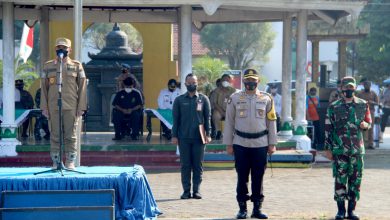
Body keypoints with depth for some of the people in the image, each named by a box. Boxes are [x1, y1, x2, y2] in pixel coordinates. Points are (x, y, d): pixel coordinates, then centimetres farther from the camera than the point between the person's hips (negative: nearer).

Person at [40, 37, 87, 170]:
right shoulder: (48, 66, 9)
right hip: (53, 107, 1)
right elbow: (43, 88, 9)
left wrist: (81, 107, -2)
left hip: (71, 108, -1)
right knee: (55, 135, 2)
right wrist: (44, 107, 2)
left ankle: (70, 162, 6)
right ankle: (56, 162, 7)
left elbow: (82, 87, 4)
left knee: (71, 136, 0)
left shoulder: (77, 66, 6)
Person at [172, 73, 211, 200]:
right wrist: (174, 136, 1)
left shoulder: (203, 99, 6)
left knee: (198, 165, 2)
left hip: (199, 137, 0)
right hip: (184, 137, 0)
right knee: (185, 165, 2)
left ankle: (196, 190, 7)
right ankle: (186, 190, 6)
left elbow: (207, 118, 6)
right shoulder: (179, 100, 7)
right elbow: (176, 119, 8)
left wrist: (208, 134, -2)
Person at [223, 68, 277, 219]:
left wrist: (272, 144, 2)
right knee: (242, 177, 3)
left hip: (260, 144, 1)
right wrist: (228, 144, 1)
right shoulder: (235, 98, 2)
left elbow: (271, 122, 6)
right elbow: (229, 122, 4)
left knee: (258, 178, 4)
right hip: (241, 144, 0)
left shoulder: (266, 99, 4)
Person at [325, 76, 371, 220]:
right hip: (339, 149, -2)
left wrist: (365, 125, -8)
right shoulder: (334, 107, 1)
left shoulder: (363, 105, 6)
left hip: (357, 149, 2)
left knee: (356, 180, 3)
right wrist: (328, 149, -1)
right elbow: (328, 129, 3)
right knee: (340, 179, -1)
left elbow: (368, 122, 16)